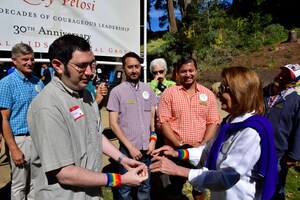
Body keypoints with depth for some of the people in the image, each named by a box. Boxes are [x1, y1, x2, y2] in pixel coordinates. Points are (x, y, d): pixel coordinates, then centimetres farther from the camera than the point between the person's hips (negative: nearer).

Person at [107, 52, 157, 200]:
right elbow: (113, 124, -8)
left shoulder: (148, 89, 5)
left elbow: (153, 117, 10)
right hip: (128, 149, -3)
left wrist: (153, 139, -1)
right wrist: (130, 147, -11)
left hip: (147, 148, 3)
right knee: (125, 187, 13)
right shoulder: (117, 92, -7)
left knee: (145, 185, 19)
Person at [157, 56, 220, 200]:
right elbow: (163, 122, -9)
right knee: (175, 187, 17)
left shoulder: (208, 94, 1)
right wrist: (179, 145, -16)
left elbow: (213, 122, 1)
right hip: (175, 151, -2)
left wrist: (202, 144, -11)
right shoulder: (169, 93, -6)